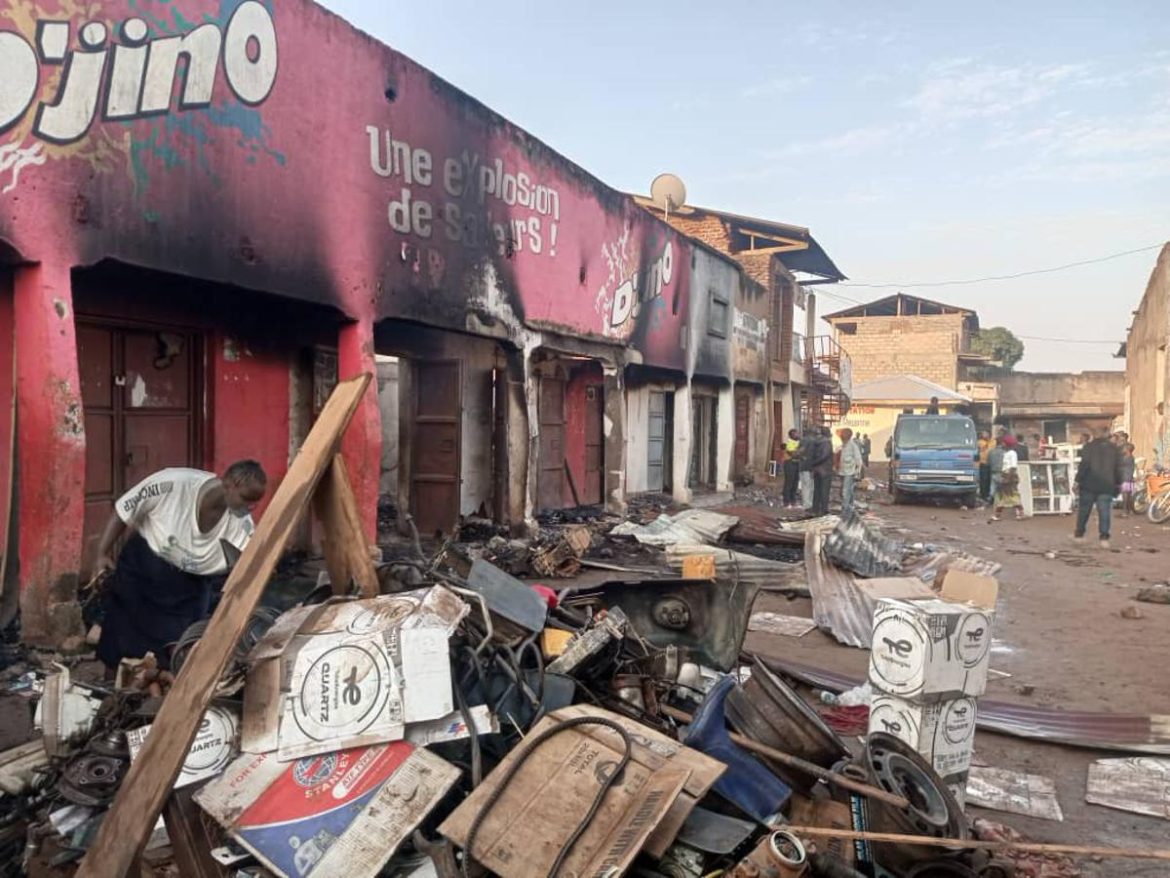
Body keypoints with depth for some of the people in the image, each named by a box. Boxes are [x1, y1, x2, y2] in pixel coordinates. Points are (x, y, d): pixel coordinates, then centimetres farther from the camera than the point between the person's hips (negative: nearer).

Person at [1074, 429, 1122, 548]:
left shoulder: (1089, 447, -5)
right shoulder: (1115, 449, 7)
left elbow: (1083, 465, -10)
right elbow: (1118, 469, 12)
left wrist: (1078, 481, -6)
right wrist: (1118, 484, 22)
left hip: (1089, 485, -2)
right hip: (1107, 486, 2)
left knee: (1084, 510, 9)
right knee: (1104, 512, 0)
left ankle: (1079, 534, 18)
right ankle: (1104, 537, -11)